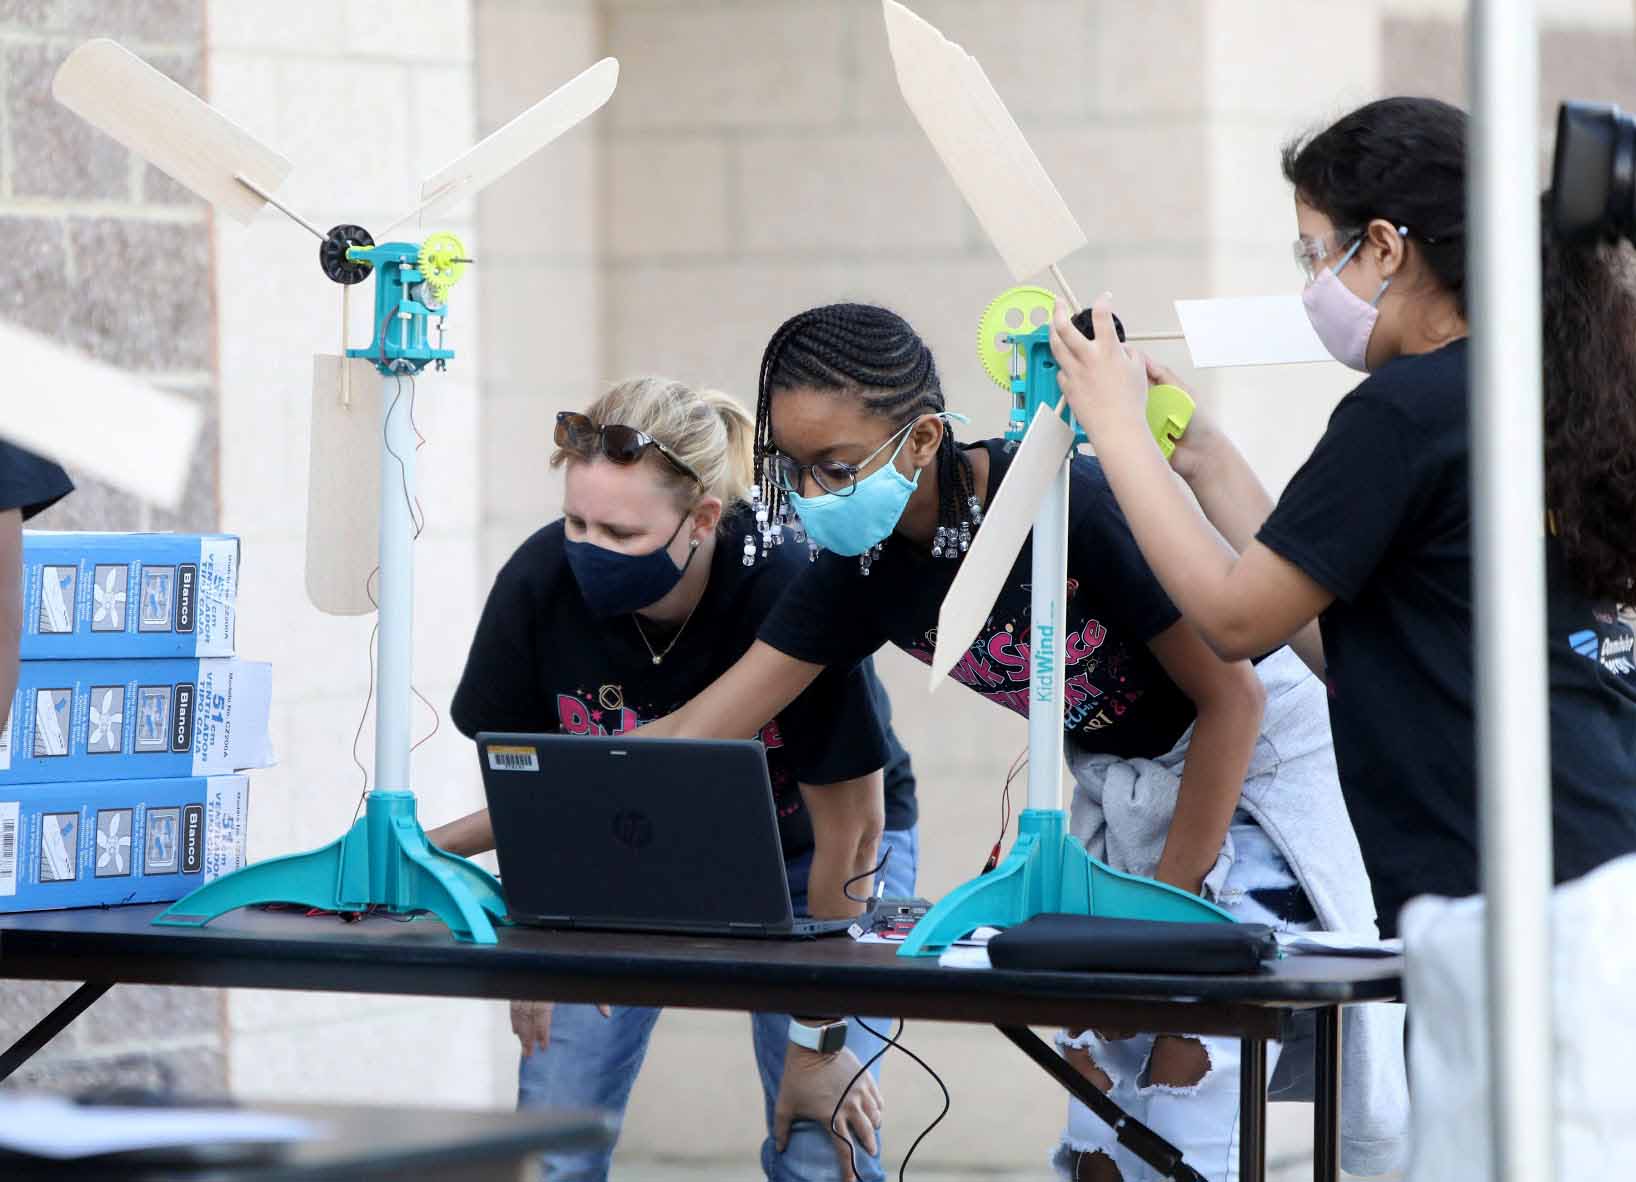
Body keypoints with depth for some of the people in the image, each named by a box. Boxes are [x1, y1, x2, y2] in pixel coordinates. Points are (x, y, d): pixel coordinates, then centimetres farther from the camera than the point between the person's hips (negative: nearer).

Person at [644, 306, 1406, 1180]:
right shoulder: (867, 569, -9)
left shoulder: (1067, 505, -28)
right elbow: (697, 732, -8)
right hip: (1116, 786, 7)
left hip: (1256, 759, -7)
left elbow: (1231, 696, -20)